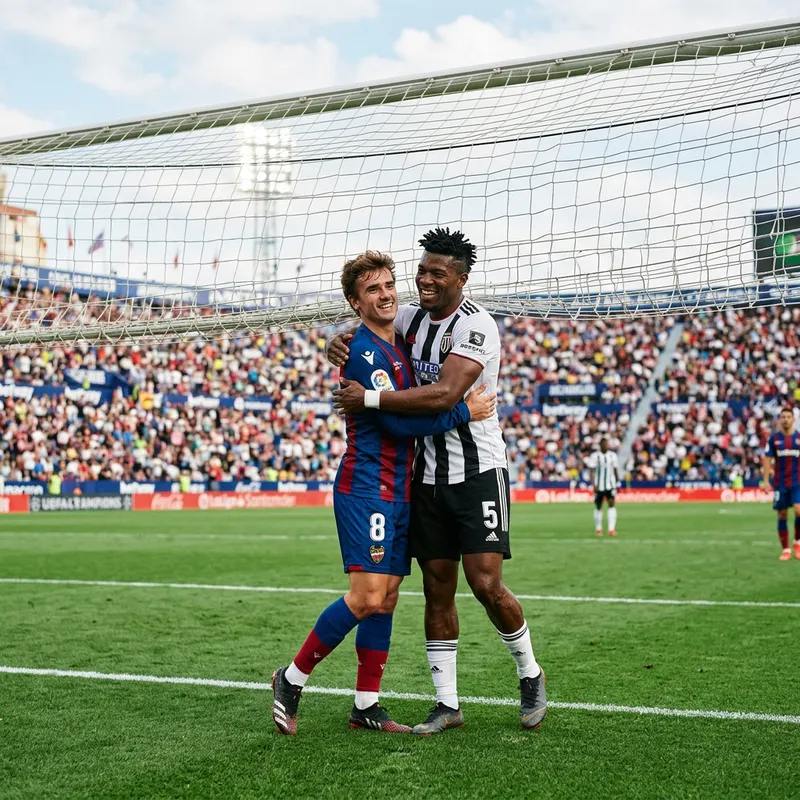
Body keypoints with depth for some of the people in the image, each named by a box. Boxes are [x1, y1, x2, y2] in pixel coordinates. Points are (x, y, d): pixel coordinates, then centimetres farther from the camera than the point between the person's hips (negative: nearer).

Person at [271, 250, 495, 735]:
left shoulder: (400, 345, 16)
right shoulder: (364, 351, -12)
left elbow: (420, 406, 26)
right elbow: (398, 421, -18)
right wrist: (464, 412, -11)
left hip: (400, 489, 9)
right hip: (367, 486, -9)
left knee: (387, 598, 8)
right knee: (367, 596, -15)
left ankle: (367, 705, 14)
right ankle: (293, 679, 1)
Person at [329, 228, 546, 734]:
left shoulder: (477, 326, -15)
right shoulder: (412, 318, 7)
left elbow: (444, 394, -27)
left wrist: (370, 399, -25)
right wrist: (338, 344, -2)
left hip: (477, 472, -6)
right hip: (427, 474, 6)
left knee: (487, 586, -11)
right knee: (437, 591, 6)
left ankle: (531, 675, 15)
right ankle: (448, 705, 13)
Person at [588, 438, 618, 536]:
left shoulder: (612, 455, 7)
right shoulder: (594, 456, -4)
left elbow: (615, 470, 13)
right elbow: (592, 471, -7)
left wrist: (618, 483, 13)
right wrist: (594, 484, -17)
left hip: (610, 485, 2)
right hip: (599, 486, -2)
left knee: (612, 505, -12)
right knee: (598, 507, 7)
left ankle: (611, 529, -15)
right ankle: (598, 529, 22)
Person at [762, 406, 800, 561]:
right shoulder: (774, 438, 2)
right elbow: (767, 460, 3)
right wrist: (766, 480, -5)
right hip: (780, 483, 1)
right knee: (782, 515, 3)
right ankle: (785, 550, 12)